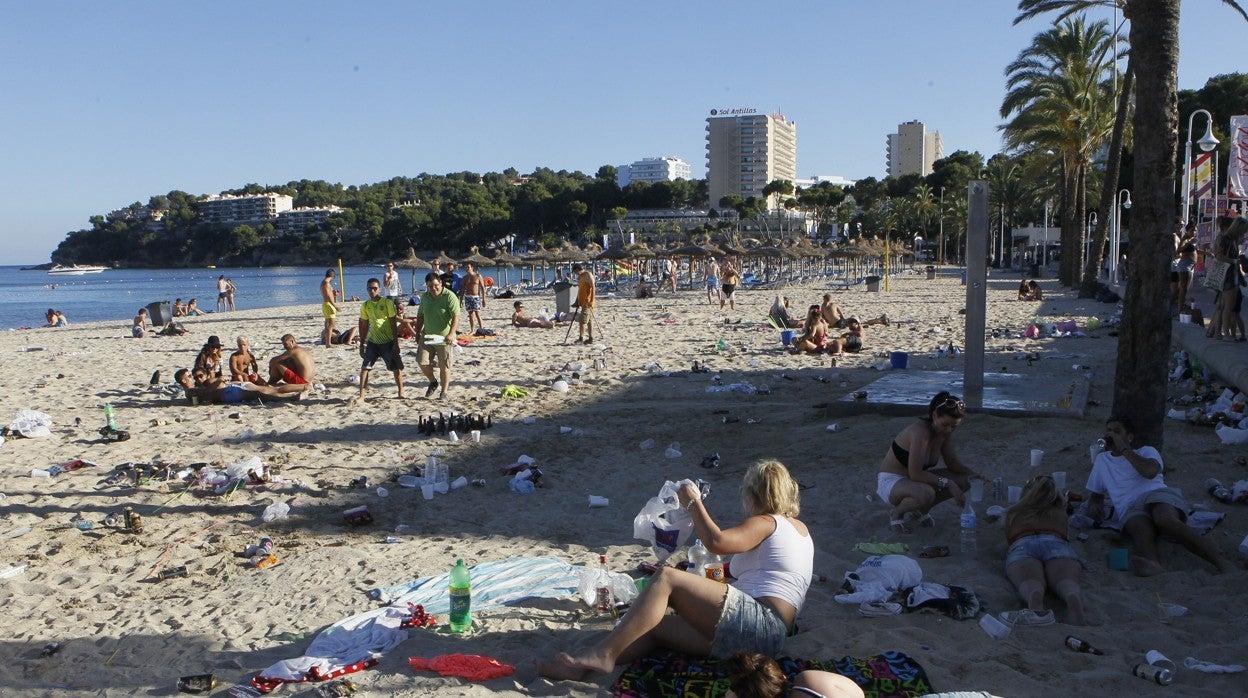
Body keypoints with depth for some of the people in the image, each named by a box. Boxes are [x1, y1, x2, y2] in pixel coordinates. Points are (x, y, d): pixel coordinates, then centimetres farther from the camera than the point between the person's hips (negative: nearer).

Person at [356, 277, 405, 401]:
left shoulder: (387, 303, -8)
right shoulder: (366, 305, 5)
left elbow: (394, 323, -8)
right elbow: (364, 326, 12)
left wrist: (396, 343, -11)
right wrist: (362, 345, 12)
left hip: (388, 341, -3)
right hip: (372, 341, 3)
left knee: (396, 368, 5)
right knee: (364, 367, -7)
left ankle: (401, 393, 22)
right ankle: (361, 396, -4)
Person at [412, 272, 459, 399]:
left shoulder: (449, 297, -13)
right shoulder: (425, 296, 7)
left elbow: (456, 317, -22)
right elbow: (420, 316, 18)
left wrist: (451, 334, -34)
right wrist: (417, 333, 16)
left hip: (443, 338, -5)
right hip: (427, 335, 5)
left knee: (444, 366, 2)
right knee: (422, 362, -1)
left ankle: (444, 392, 18)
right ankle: (433, 382, 26)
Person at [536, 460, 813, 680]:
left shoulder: (765, 522, 0)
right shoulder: (799, 527, 28)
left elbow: (715, 542, -18)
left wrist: (693, 502, -4)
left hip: (759, 625, -10)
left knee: (666, 577, -16)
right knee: (656, 625, 2)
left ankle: (604, 654, -22)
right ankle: (581, 666, -15)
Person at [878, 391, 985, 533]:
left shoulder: (945, 431, -5)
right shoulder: (920, 432, -30)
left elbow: (952, 461, 7)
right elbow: (915, 474, -32)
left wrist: (971, 473, -12)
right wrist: (946, 483, -29)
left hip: (914, 479, 9)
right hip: (889, 482, -9)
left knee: (964, 481, -5)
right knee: (926, 494, -40)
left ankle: (920, 510, 10)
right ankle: (896, 513, -7)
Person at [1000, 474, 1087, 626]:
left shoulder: (1013, 512, 38)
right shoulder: (1059, 511, 40)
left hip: (1020, 546, -1)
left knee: (1030, 584, -30)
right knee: (1067, 582, -28)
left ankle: (1036, 608, -66)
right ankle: (1074, 601, -64)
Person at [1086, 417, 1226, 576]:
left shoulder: (1146, 451, 24)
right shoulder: (1102, 460, 35)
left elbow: (1150, 471, -1)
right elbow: (1096, 494, 39)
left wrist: (1123, 449, 7)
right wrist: (1094, 504, 13)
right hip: (1130, 509, 1)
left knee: (1164, 519, -41)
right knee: (1141, 530, -39)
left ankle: (1222, 566, -48)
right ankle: (1154, 567, -73)